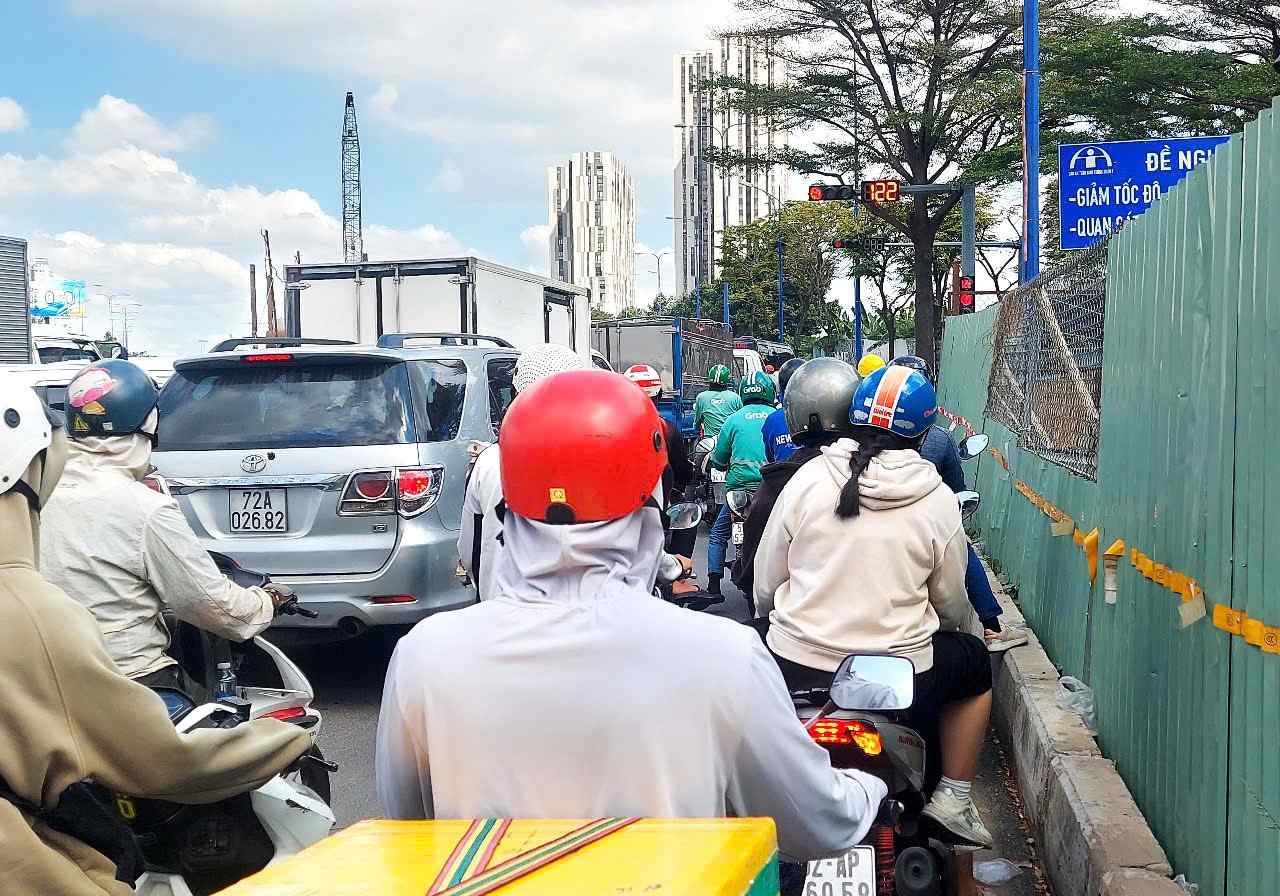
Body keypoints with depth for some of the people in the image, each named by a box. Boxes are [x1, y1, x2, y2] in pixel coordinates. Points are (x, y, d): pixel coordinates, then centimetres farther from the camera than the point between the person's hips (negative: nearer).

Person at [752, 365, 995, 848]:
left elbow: (765, 581, 3)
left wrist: (776, 620, 25)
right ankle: (952, 797, 25)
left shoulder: (807, 478, -4)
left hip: (795, 664, 1)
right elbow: (951, 602, 5)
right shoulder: (939, 501, -5)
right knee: (976, 663, 28)